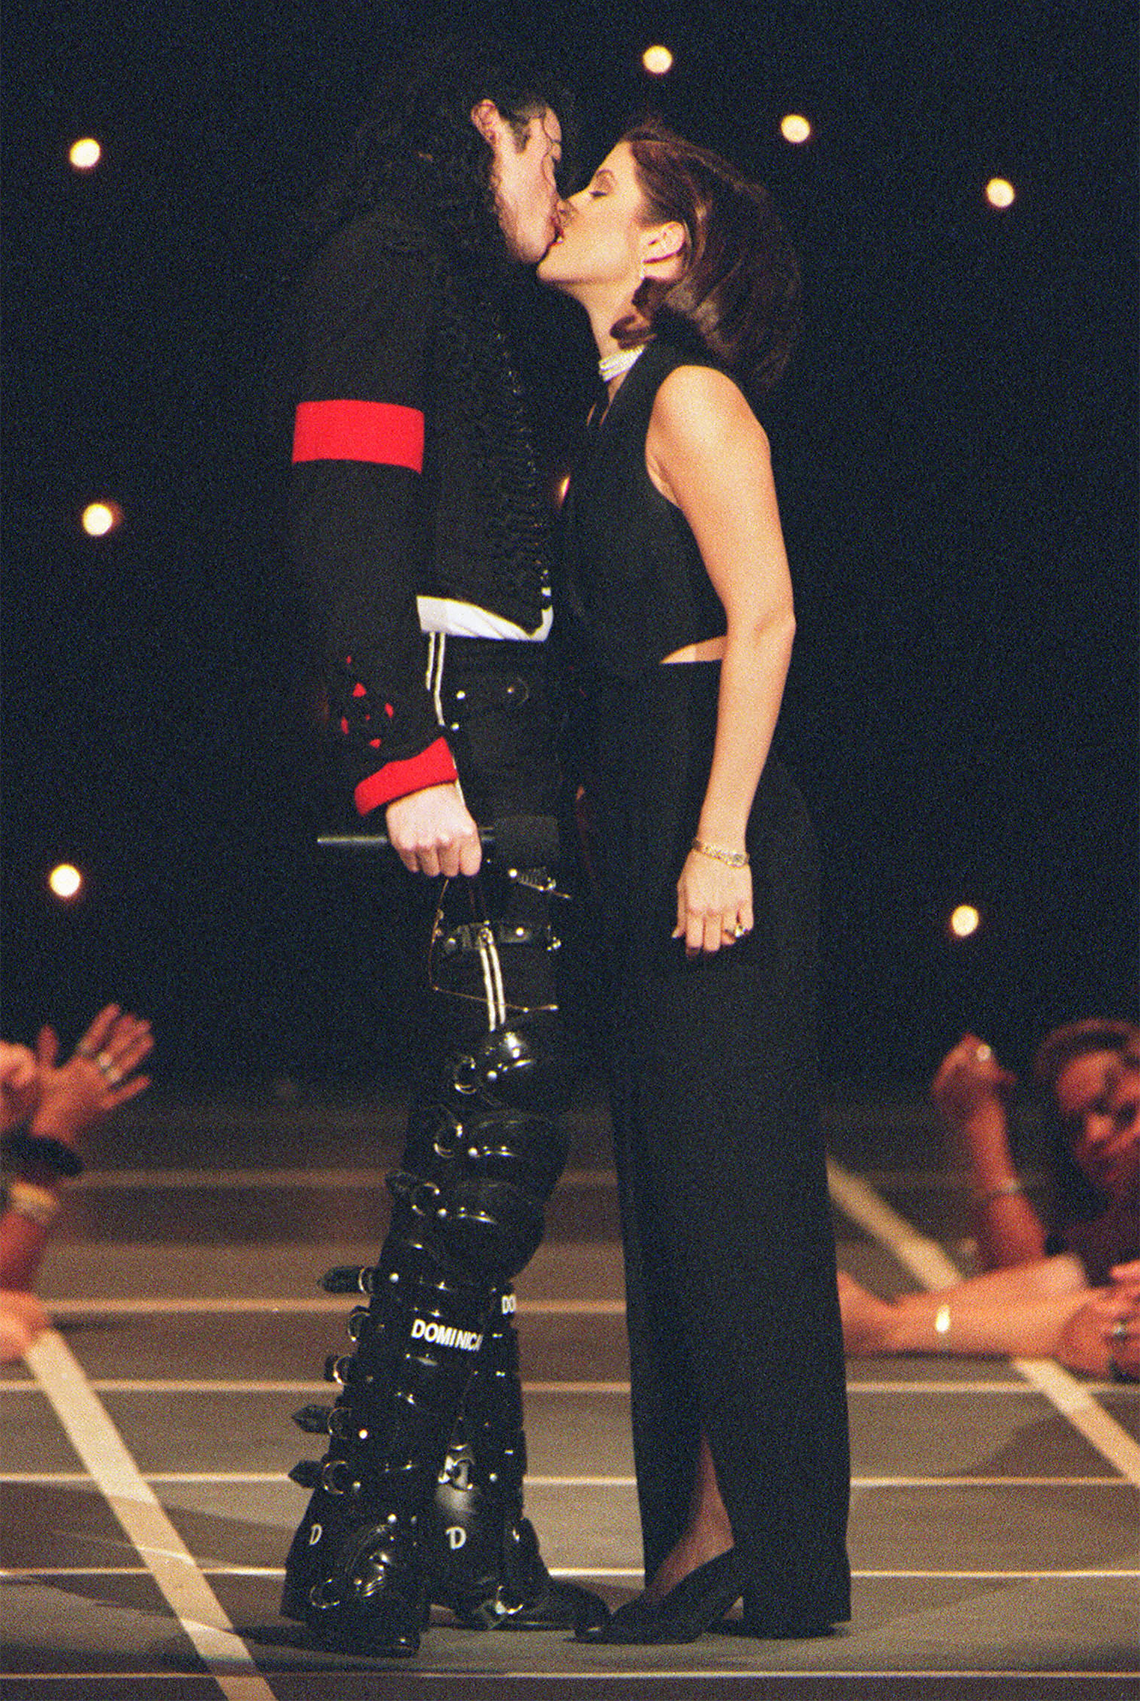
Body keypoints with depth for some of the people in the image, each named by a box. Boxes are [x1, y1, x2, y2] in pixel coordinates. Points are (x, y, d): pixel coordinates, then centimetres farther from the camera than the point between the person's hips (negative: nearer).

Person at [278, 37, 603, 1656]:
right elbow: (352, 521, -16)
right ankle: (359, 1539, -16)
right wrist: (408, 760, -23)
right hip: (447, 718, -10)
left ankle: (471, 1536, 10)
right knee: (496, 1113, -16)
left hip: (483, 726, 10)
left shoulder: (448, 287, 27)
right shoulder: (389, 261, -4)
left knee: (482, 1128, 8)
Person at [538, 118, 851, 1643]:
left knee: (727, 1173, -6)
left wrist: (720, 839, -21)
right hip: (636, 813, 9)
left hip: (709, 803, -9)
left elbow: (764, 617, -17)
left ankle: (746, 1530, -3)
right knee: (670, 1174, 9)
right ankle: (704, 1530, 13)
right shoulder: (616, 409, 18)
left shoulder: (693, 399, -9)